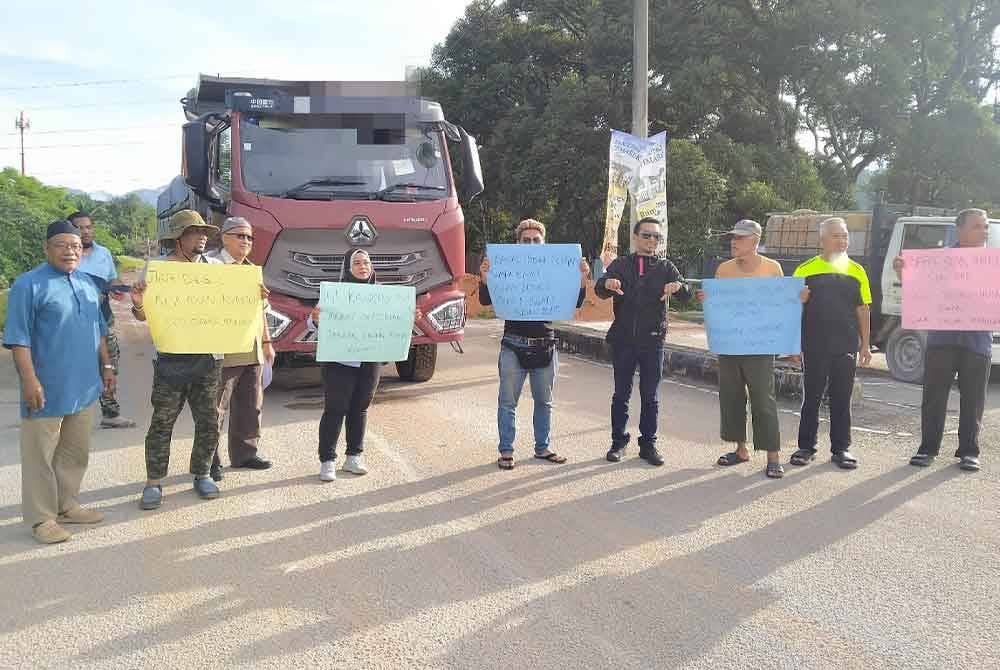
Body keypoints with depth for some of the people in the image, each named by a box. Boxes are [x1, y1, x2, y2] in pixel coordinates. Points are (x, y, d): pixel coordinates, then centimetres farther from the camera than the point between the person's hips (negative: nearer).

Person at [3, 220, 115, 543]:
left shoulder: (88, 284, 13)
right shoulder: (28, 284, -9)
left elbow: (99, 331, 21)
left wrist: (106, 366, 17)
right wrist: (29, 380, -18)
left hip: (84, 387, 7)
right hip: (48, 389, -7)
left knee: (75, 453, 16)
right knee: (40, 456, 2)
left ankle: (66, 505, 29)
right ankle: (42, 517, 11)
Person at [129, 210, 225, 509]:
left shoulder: (216, 267, 8)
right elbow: (144, 315, -1)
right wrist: (138, 304, -23)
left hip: (209, 357, 3)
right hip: (172, 358, -3)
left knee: (209, 421, 9)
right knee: (162, 423, 2)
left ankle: (202, 474, 24)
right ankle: (153, 483, 12)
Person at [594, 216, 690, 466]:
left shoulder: (665, 267, 6)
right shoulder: (621, 264, 5)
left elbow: (687, 294, -7)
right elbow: (600, 291, -10)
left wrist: (677, 286, -31)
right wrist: (606, 284, -34)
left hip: (652, 341, 0)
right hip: (623, 339, 0)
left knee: (651, 396, 6)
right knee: (621, 393, 8)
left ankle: (648, 444, 16)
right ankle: (618, 441, 19)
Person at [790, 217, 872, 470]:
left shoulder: (856, 272, 7)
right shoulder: (805, 270, -1)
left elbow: (863, 310, 10)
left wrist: (865, 345, 6)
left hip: (846, 347, 2)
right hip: (814, 347, -2)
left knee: (842, 400, 8)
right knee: (811, 398, 6)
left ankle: (841, 448, 19)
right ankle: (806, 447, 17)